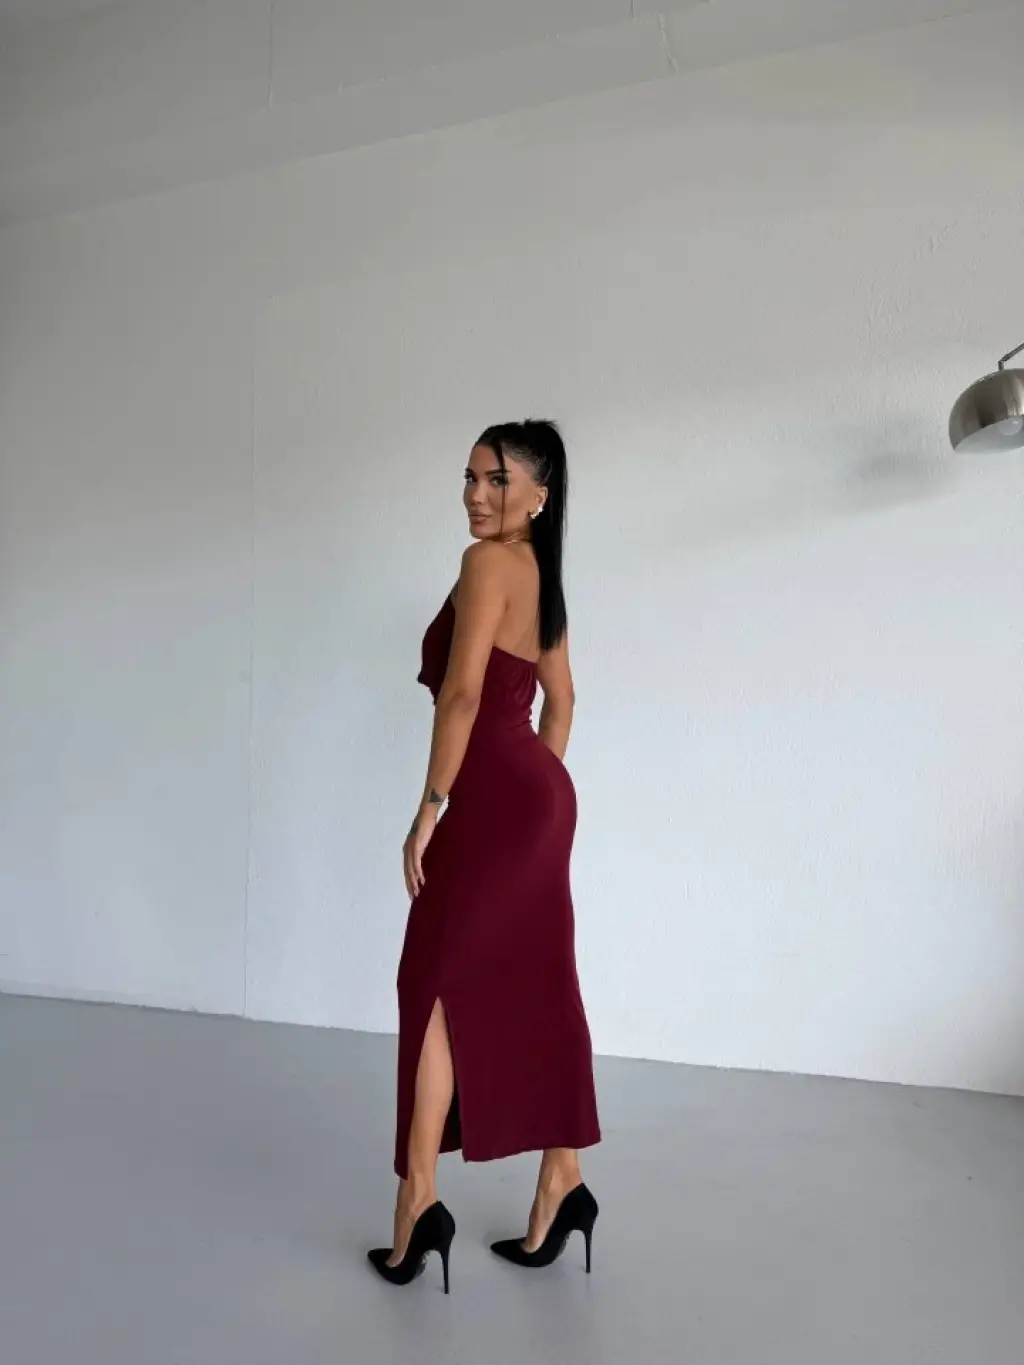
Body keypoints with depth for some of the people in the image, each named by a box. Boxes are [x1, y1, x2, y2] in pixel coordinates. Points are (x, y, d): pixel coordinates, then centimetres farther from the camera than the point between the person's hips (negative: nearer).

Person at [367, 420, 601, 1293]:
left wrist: (430, 809, -13)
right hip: (539, 795, 9)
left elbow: (462, 693, -18)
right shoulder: (540, 573, 17)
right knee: (535, 992, 13)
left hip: (493, 796, -9)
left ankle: (418, 1201, 10)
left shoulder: (487, 562, -10)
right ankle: (561, 1188, 24)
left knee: (435, 986, 1)